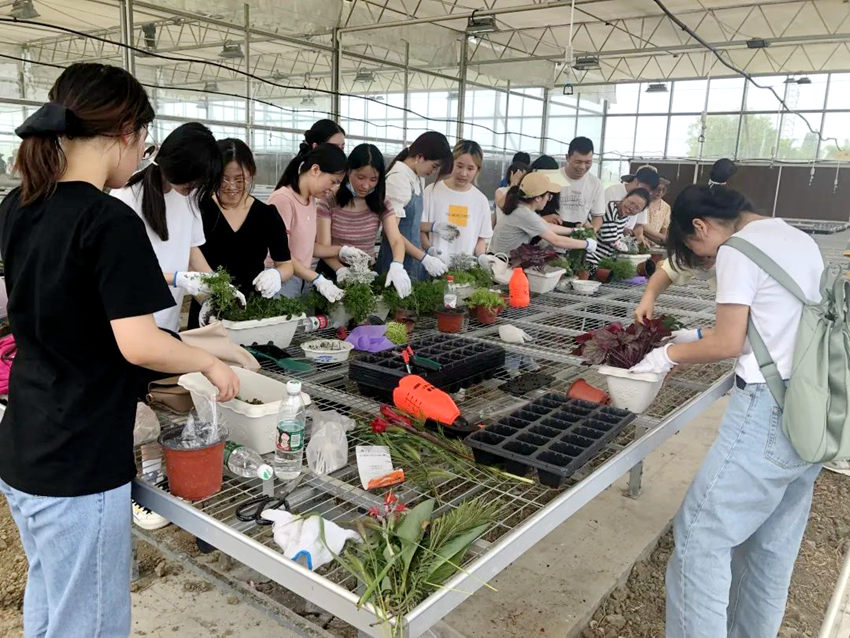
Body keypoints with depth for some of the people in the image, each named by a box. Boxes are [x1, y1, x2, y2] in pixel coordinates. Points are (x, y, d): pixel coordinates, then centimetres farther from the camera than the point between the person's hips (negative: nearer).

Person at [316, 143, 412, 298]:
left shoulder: (381, 204, 4)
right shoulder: (329, 202, -4)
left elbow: (396, 240, -8)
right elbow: (323, 247, -9)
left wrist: (397, 265, -30)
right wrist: (341, 270, -29)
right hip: (334, 274, -2)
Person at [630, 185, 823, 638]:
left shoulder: (738, 250, -9)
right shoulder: (801, 241, 16)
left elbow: (729, 344, -13)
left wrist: (671, 353, 3)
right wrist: (702, 336, 20)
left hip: (770, 411, -9)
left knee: (701, 536, -3)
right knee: (772, 546, 18)